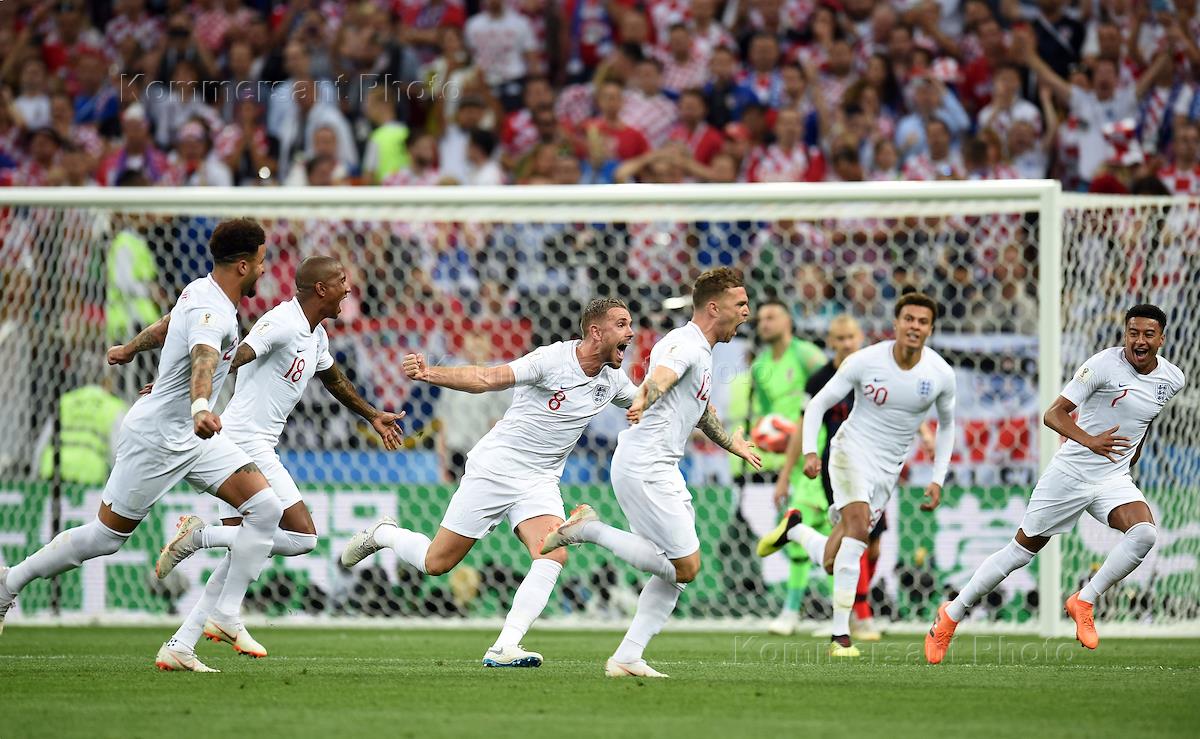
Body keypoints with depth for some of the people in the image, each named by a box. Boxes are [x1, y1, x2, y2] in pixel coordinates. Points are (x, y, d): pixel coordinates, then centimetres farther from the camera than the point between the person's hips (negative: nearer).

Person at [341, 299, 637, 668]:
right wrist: (431, 373, -41)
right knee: (436, 563, 1)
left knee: (553, 556, -23)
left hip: (540, 482, 5)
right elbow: (489, 378, -27)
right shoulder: (553, 359, -18)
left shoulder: (612, 381, 3)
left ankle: (505, 648, -24)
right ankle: (382, 534, 32)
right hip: (494, 468, -5)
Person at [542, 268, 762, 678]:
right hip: (645, 469, -10)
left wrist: (734, 444, 50)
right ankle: (590, 529, -6)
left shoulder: (702, 352, 19)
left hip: (663, 471, 10)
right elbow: (661, 376, -35)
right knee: (685, 567, -12)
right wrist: (643, 401, -56)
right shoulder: (684, 344, -12)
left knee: (677, 571, 9)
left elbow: (703, 412, 37)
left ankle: (627, 657, 7)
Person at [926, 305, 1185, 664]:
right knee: (1022, 550, 4)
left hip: (1114, 479, 4)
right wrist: (1090, 441, -37)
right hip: (1070, 473, -4)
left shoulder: (1172, 380, 0)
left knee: (1144, 532, -26)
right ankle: (951, 615, 21)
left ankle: (1084, 602, -10)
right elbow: (1053, 414, -21)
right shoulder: (1105, 364, -17)